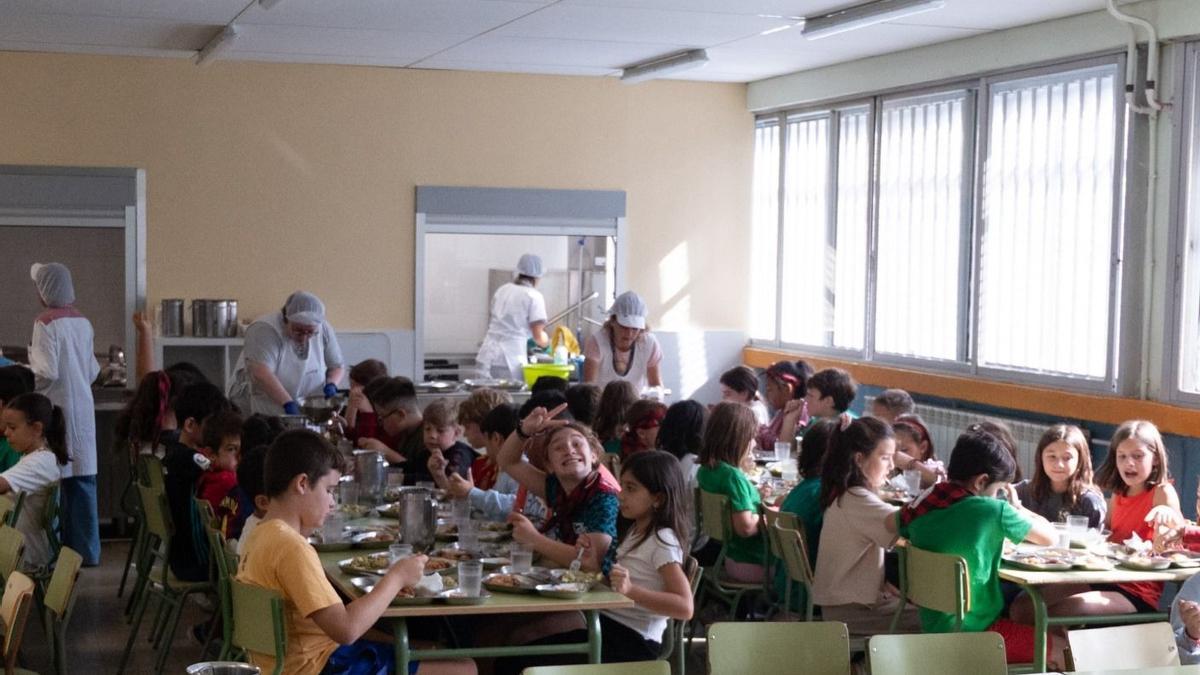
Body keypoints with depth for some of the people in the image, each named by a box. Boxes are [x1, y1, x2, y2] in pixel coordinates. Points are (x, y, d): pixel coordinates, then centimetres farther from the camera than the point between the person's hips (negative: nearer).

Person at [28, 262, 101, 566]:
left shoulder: (46, 323, -12)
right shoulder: (83, 322, 8)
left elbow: (47, 372, -15)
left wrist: (30, 357, 2)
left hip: (56, 408, -6)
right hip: (83, 408, 6)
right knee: (83, 480, 9)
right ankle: (86, 550, 13)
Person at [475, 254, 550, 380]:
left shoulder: (502, 290, 14)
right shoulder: (534, 296, -3)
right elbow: (538, 337, -7)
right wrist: (546, 340, 16)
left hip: (487, 356, 6)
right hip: (510, 360, -6)